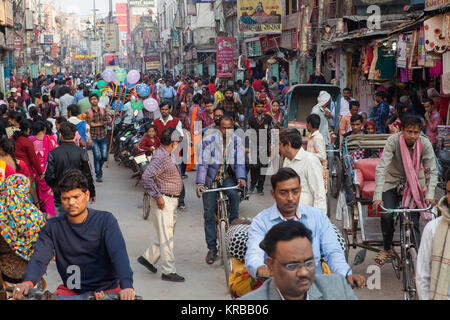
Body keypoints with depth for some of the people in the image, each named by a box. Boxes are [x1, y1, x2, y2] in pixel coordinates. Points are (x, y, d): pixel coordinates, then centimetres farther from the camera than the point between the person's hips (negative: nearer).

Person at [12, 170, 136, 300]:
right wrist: (28, 281, -32)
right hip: (70, 291, 2)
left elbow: (118, 253, -17)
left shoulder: (105, 220, -3)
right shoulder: (53, 227, 4)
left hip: (106, 289, -2)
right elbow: (39, 257, -9)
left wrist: (126, 285, -35)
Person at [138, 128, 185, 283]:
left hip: (171, 201, 10)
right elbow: (146, 177, -28)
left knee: (166, 235, 17)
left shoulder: (166, 156, 13)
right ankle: (168, 271, 1)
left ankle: (148, 258, 29)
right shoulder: (160, 157, -19)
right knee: (166, 237, -5)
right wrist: (158, 197, -24)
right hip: (163, 202, -10)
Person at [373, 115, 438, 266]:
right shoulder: (394, 140, -25)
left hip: (414, 184, 1)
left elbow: (432, 171, -12)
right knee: (386, 216, -17)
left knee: (413, 221, -10)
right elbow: (381, 168, -29)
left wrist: (430, 195, -26)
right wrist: (377, 196, -37)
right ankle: (387, 249, 9)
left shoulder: (425, 143, -19)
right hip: (393, 181, -1)